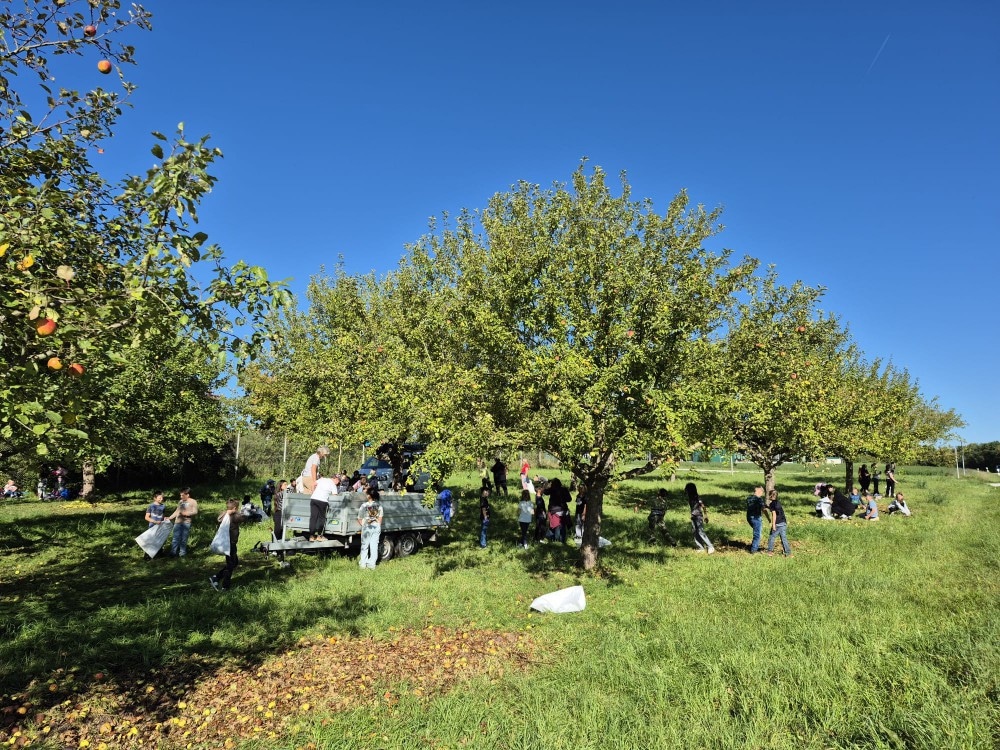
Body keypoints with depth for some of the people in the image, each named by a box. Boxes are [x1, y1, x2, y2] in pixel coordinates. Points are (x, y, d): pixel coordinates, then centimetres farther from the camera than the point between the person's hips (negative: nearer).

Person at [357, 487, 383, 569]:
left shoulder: (364, 505, -13)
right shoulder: (379, 505, -2)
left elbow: (359, 519, -7)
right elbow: (380, 518, 5)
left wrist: (363, 525, 9)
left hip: (367, 528, -2)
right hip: (376, 527, 3)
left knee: (364, 546, 11)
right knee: (374, 546, 7)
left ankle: (363, 564, 15)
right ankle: (372, 564, 9)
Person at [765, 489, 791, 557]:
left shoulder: (772, 504, -9)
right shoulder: (778, 502, 14)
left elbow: (774, 514, -16)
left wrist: (773, 524, -16)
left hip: (778, 524, -7)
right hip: (784, 523, 7)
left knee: (772, 537, 7)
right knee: (784, 538, 10)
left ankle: (770, 551, 13)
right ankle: (788, 553, 8)